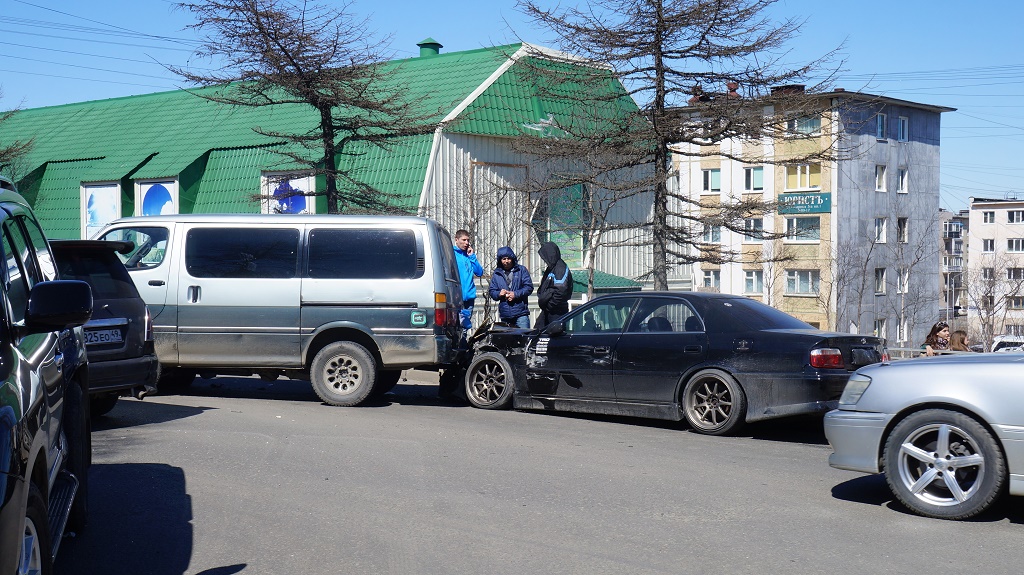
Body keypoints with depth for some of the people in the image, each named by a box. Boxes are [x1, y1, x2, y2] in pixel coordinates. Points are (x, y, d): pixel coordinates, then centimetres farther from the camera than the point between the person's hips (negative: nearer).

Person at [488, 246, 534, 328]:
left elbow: (529, 287, -2)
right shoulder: (496, 274, 13)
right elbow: (492, 291, 12)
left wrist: (516, 294, -14)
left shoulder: (521, 270, 4)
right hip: (505, 314, 3)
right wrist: (499, 294, -10)